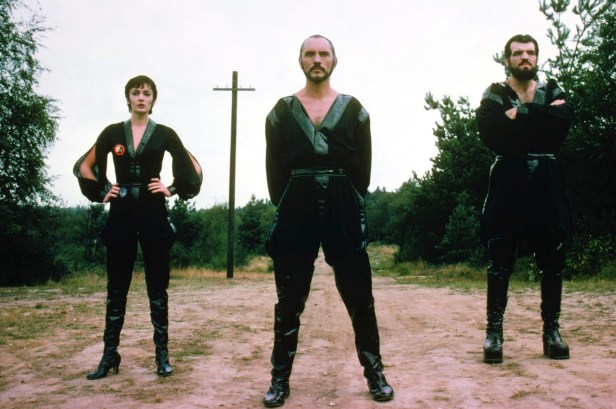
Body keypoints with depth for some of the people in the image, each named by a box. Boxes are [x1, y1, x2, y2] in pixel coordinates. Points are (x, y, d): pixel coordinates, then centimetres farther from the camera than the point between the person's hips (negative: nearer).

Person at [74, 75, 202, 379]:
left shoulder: (164, 134, 3)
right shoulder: (112, 133, 7)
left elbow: (193, 169, 6)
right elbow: (84, 166, 15)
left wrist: (172, 189, -3)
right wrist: (101, 192, 4)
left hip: (154, 215, -1)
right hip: (121, 215, 2)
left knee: (157, 287, 3)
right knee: (116, 288, 5)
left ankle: (162, 354, 10)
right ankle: (110, 355, 13)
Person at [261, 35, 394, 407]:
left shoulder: (354, 110, 7)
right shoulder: (282, 111, 8)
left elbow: (363, 166, 6)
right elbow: (274, 167, 6)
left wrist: (353, 205, -1)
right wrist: (284, 207, -1)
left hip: (343, 209, 0)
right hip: (296, 209, 0)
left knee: (360, 296, 3)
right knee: (290, 301, 4)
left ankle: (375, 373, 16)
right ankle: (280, 379, 15)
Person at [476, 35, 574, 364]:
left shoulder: (553, 92, 14)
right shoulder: (494, 95, 6)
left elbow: (564, 121, -8)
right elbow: (489, 131, -15)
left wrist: (521, 112, -12)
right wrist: (543, 118, -11)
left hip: (546, 180, 3)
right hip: (508, 180, -2)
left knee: (552, 257, 3)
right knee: (500, 259, -3)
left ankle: (551, 330, 13)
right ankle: (494, 330, 4)